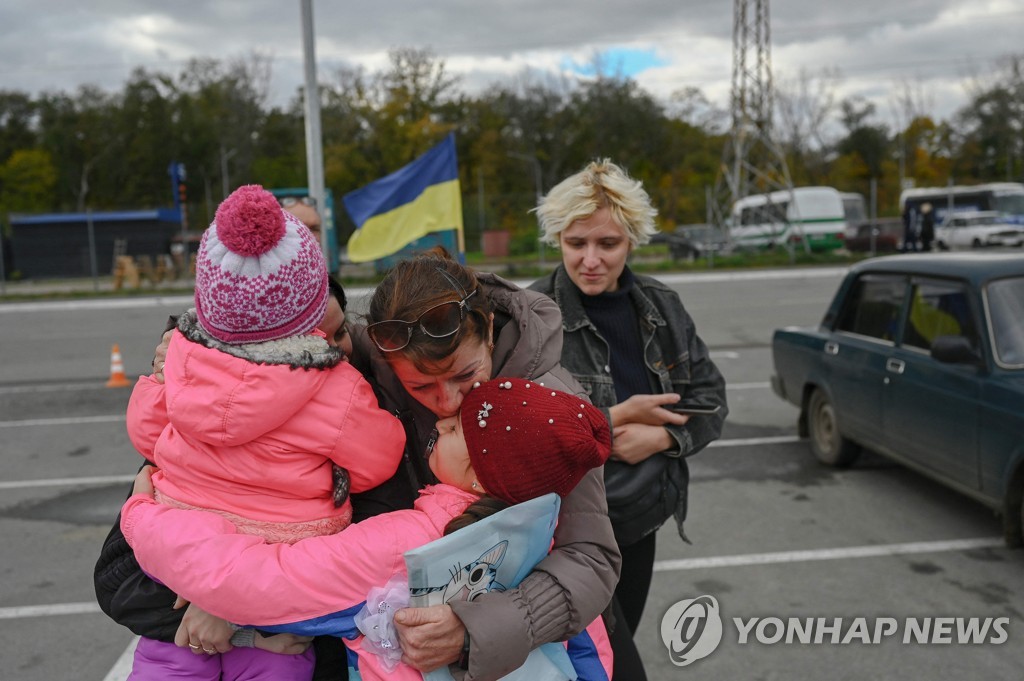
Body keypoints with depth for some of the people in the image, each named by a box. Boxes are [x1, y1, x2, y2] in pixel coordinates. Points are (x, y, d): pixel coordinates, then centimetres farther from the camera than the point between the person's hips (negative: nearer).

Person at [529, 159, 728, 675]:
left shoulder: (661, 306, 1)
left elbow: (710, 397, 3)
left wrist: (660, 436, -16)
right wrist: (613, 419, -22)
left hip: (641, 523, 5)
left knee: (615, 652, 23)